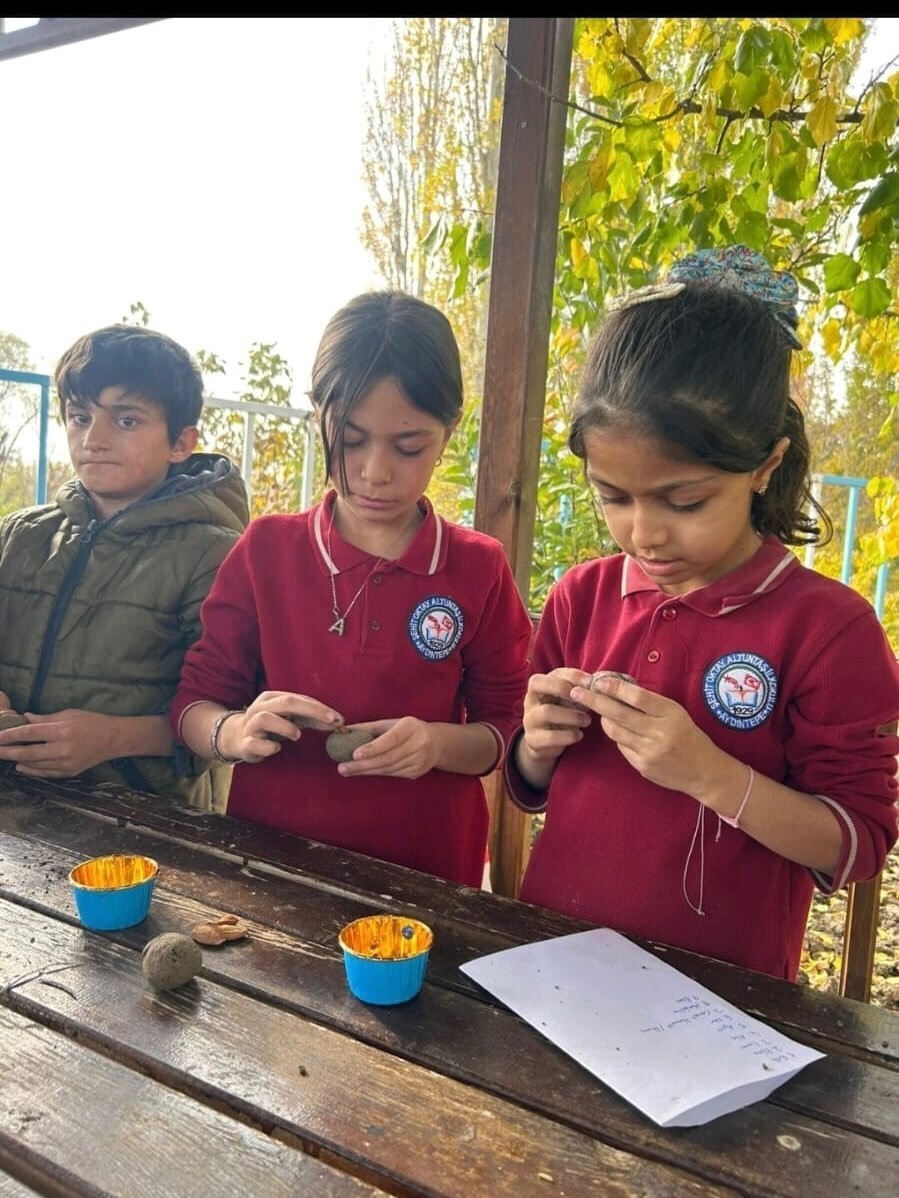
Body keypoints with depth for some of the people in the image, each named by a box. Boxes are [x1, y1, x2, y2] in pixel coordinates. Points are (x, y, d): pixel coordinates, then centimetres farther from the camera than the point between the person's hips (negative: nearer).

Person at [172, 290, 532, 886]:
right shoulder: (266, 548, 1)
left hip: (423, 875, -2)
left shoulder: (479, 568, 0)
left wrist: (440, 743, -16)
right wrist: (236, 732, -17)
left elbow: (507, 728, 4)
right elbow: (194, 703, 4)